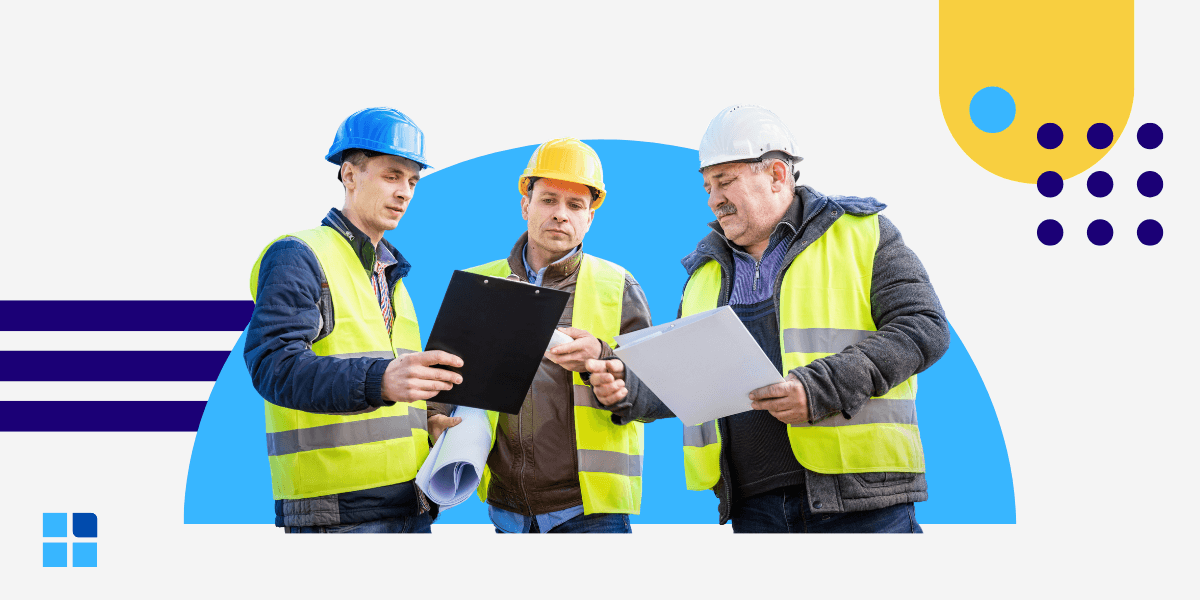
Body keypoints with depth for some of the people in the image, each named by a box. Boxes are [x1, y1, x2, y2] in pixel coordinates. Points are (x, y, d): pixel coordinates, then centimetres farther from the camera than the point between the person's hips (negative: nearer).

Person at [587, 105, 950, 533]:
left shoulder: (860, 235, 3)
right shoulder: (707, 270, 21)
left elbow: (924, 328, -6)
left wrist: (823, 387, -18)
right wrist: (627, 389, 2)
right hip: (755, 507, 5)